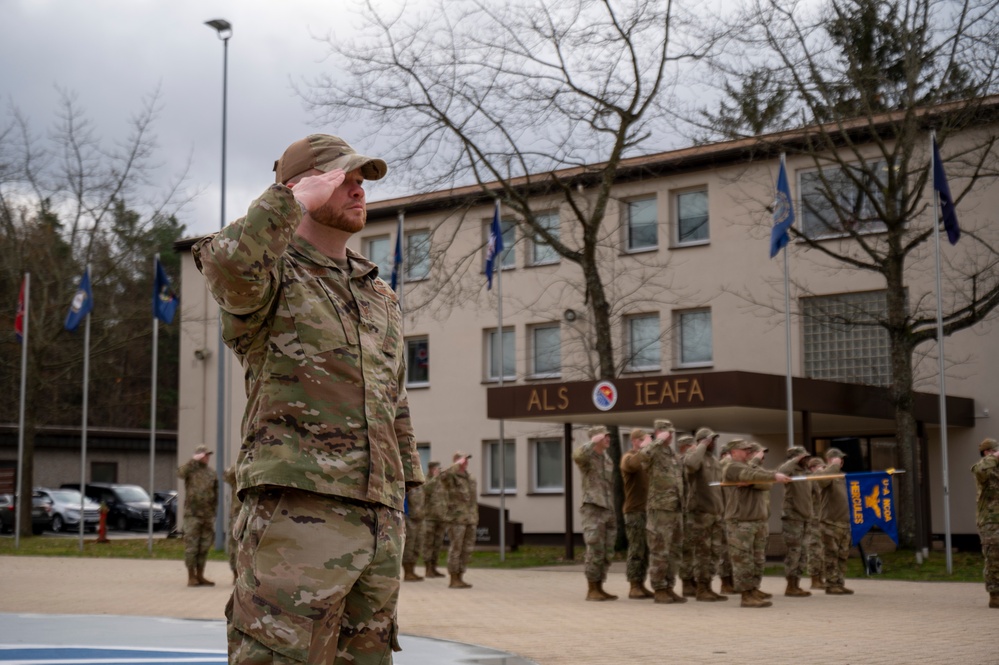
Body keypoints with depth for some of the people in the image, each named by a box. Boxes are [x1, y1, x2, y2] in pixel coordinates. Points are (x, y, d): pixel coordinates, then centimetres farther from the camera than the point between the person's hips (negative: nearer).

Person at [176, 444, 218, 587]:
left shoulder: (212, 473, 14)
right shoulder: (190, 469, 0)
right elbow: (180, 473, -23)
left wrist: (214, 508, 11)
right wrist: (193, 460, -22)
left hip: (208, 515, 5)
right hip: (192, 514, -5)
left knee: (204, 547, 7)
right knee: (191, 546, -4)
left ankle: (200, 576, 15)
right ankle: (191, 577, 1)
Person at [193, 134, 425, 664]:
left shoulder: (381, 298, 21)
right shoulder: (269, 277, 0)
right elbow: (226, 265, -27)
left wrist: (399, 506, 19)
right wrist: (299, 198, -13)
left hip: (376, 519, 7)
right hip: (296, 514, -7)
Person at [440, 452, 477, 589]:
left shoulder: (469, 477, 18)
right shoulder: (451, 477, -6)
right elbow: (443, 475, -32)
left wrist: (475, 516, 20)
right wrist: (458, 464, -23)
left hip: (470, 519, 8)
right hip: (457, 518, -8)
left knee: (467, 549, 7)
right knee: (456, 548, -6)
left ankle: (460, 578, 14)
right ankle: (453, 580, -1)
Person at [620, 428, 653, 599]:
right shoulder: (628, 457, -4)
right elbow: (632, 464, -29)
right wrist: (643, 448, -18)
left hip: (647, 510, 7)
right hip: (634, 511, -7)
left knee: (646, 550, 8)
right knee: (636, 550, -7)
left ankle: (641, 585, 13)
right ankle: (634, 587, -3)